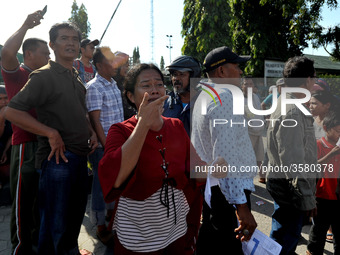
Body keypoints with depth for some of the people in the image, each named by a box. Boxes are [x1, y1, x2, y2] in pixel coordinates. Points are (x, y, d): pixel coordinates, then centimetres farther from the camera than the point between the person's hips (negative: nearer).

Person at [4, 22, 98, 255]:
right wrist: (52, 133, -20)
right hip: (58, 157, -8)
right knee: (56, 223, 4)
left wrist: (92, 132, 7)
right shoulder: (44, 76, -11)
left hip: (80, 156, 8)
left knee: (76, 214, 23)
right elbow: (12, 112, -17)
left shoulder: (77, 78, 14)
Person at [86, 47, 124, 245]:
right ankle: (101, 227, 19)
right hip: (102, 145, -8)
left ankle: (112, 210, 41)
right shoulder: (94, 87, -14)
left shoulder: (114, 85, 11)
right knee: (101, 183, 4)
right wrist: (106, 147, -19)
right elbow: (95, 120, -18)